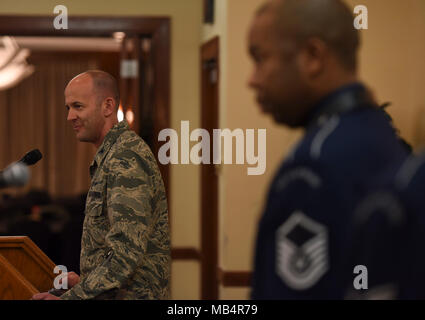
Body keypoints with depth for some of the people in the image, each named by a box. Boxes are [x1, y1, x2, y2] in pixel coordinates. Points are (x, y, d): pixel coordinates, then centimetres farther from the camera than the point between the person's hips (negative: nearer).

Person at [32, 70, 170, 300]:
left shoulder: (126, 160, -16)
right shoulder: (110, 156, 17)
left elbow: (127, 253, -23)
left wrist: (71, 298, -21)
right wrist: (85, 281, 20)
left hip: (129, 296, -9)